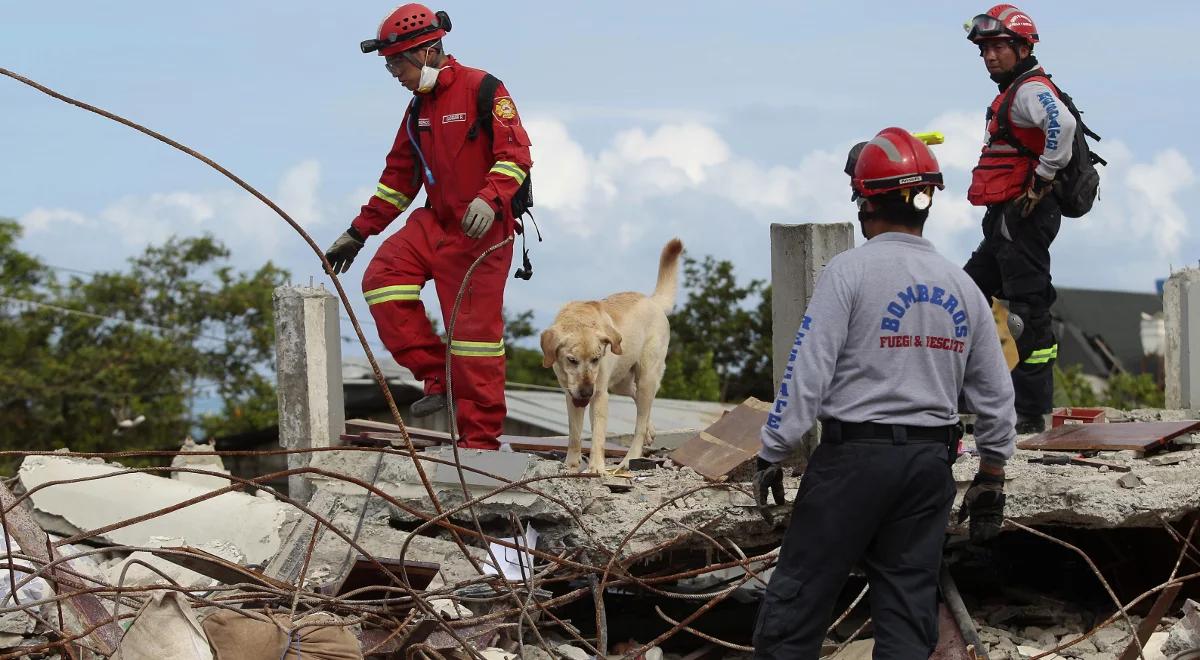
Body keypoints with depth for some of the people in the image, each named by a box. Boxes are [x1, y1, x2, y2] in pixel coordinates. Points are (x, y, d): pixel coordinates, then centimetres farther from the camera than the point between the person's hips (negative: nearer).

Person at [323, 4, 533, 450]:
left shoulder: (482, 90, -9)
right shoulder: (418, 109, 15)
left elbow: (516, 153, -16)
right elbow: (398, 178, 22)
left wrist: (490, 198, -32)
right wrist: (357, 234, 20)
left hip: (481, 231, -8)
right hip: (435, 224, 8)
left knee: (475, 327, -8)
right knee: (382, 279, -10)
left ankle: (481, 437, -1)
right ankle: (438, 378, -4)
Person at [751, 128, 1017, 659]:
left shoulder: (850, 271, -9)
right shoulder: (961, 286, 9)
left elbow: (808, 373, -13)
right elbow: (996, 395, 13)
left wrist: (772, 454, -6)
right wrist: (992, 476, 22)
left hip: (854, 455, -5)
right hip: (931, 461, 5)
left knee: (797, 599, 1)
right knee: (909, 605, 9)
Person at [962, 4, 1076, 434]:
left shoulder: (1031, 89, -13)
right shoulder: (1011, 93, 20)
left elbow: (1063, 124, -34)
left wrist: (1043, 178, -26)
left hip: (1024, 216, -11)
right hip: (1004, 221, 11)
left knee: (1027, 313, -9)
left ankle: (1032, 415, -8)